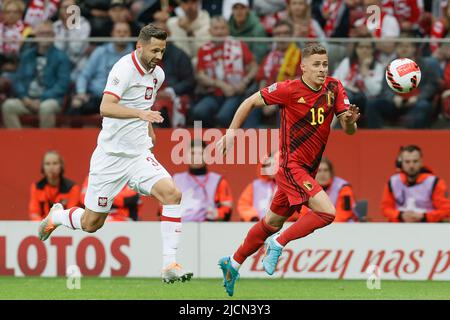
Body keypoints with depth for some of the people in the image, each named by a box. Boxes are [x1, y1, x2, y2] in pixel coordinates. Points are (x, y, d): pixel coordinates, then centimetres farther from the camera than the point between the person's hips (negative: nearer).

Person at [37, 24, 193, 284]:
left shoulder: (157, 74, 7)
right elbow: (106, 107, -32)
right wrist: (140, 113, -44)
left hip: (139, 155, 5)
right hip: (111, 156, -5)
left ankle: (170, 265, -18)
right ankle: (57, 216, 39)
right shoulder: (124, 69, -17)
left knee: (172, 194, -20)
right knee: (91, 223, 4)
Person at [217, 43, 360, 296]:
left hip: (307, 170, 7)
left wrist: (350, 120, -25)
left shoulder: (334, 89, 0)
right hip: (292, 166, -7)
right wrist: (232, 131, -5)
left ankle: (233, 264, 34)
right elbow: (251, 102, -3)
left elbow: (349, 130, -3)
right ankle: (279, 243, -5)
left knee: (273, 222, 19)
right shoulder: (290, 90, -14)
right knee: (327, 212, -21)